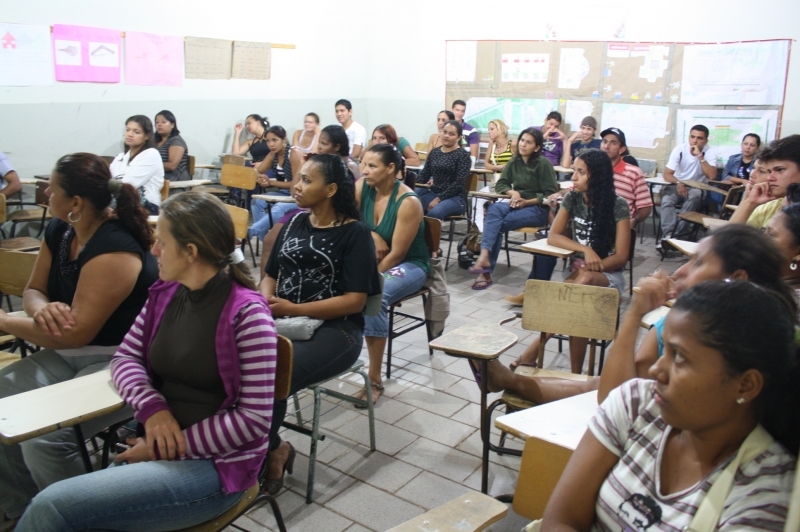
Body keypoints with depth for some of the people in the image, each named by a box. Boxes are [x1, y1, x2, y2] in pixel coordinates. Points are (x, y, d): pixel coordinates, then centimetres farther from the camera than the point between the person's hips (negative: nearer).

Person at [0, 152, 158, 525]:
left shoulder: (115, 250, -25)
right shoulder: (59, 231, 4)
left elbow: (76, 334, -25)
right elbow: (33, 290, 12)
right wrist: (43, 310, -15)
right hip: (69, 355, 9)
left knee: (43, 437, -25)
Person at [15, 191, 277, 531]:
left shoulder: (247, 314, -18)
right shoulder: (165, 293, 4)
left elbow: (255, 419, -18)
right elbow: (126, 358, 7)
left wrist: (176, 446, -16)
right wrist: (152, 408, -13)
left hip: (215, 464, -6)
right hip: (157, 447, 6)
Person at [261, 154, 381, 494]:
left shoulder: (354, 233, -3)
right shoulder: (294, 222, 15)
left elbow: (355, 300, -10)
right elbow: (271, 275, 18)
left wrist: (294, 309, -18)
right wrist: (266, 303, -7)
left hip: (335, 330, -5)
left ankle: (268, 450, -1)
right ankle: (273, 448, -6)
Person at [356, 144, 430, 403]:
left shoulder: (408, 202, -22)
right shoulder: (362, 187, -6)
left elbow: (397, 253, -20)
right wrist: (371, 235, -18)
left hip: (409, 265, -5)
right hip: (372, 260, 5)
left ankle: (375, 379, -23)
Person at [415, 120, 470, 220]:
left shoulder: (462, 156, -3)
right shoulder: (434, 152, 13)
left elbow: (459, 183, -11)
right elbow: (424, 174, 12)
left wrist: (439, 199, -18)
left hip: (455, 197, -5)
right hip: (433, 193, 5)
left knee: (434, 213, -37)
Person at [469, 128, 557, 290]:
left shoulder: (544, 164, -9)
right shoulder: (514, 161, 7)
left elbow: (551, 194, -9)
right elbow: (500, 184, 12)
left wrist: (527, 202, -19)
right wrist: (513, 192, -9)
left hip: (538, 209, -5)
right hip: (517, 204, 5)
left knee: (497, 224, -28)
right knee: (494, 208, -29)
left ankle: (486, 267, -28)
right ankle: (484, 256, -37)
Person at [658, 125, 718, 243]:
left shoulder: (710, 152, -8)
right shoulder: (679, 149, -7)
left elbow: (712, 176, -21)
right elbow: (667, 174, -9)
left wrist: (700, 156, -24)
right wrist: (678, 183, -29)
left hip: (696, 188, -1)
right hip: (677, 185, 1)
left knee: (693, 198, -35)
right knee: (666, 200, -31)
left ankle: (669, 236, -36)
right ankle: (668, 235, -39)